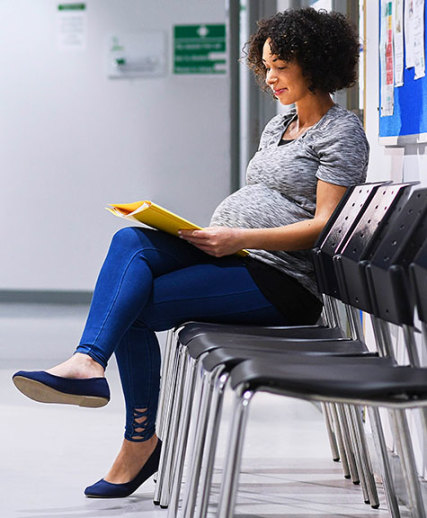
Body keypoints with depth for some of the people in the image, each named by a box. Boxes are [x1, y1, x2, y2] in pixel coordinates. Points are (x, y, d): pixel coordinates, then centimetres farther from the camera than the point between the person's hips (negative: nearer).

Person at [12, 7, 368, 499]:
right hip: (231, 255, 8)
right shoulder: (278, 126, 24)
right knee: (131, 241, -21)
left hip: (282, 278, -8)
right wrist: (215, 233, 6)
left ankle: (140, 440, -21)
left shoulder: (341, 132, -3)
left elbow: (326, 226, -13)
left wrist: (239, 237, -20)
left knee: (134, 307, -21)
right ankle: (87, 362, -32)